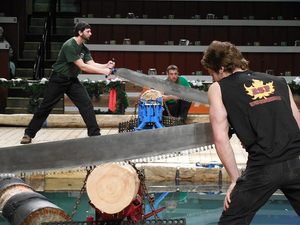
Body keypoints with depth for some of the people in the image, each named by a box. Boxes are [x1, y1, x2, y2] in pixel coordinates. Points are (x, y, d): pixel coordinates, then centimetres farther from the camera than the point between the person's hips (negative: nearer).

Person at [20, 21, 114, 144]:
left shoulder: (84, 48, 3)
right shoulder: (69, 46, -24)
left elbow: (92, 64, 0)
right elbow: (82, 66, -27)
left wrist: (106, 66, -18)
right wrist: (102, 71, -27)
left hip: (72, 80, 7)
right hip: (58, 80, -7)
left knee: (86, 103, -9)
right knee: (45, 107, 2)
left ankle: (94, 134, -4)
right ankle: (29, 134, 14)